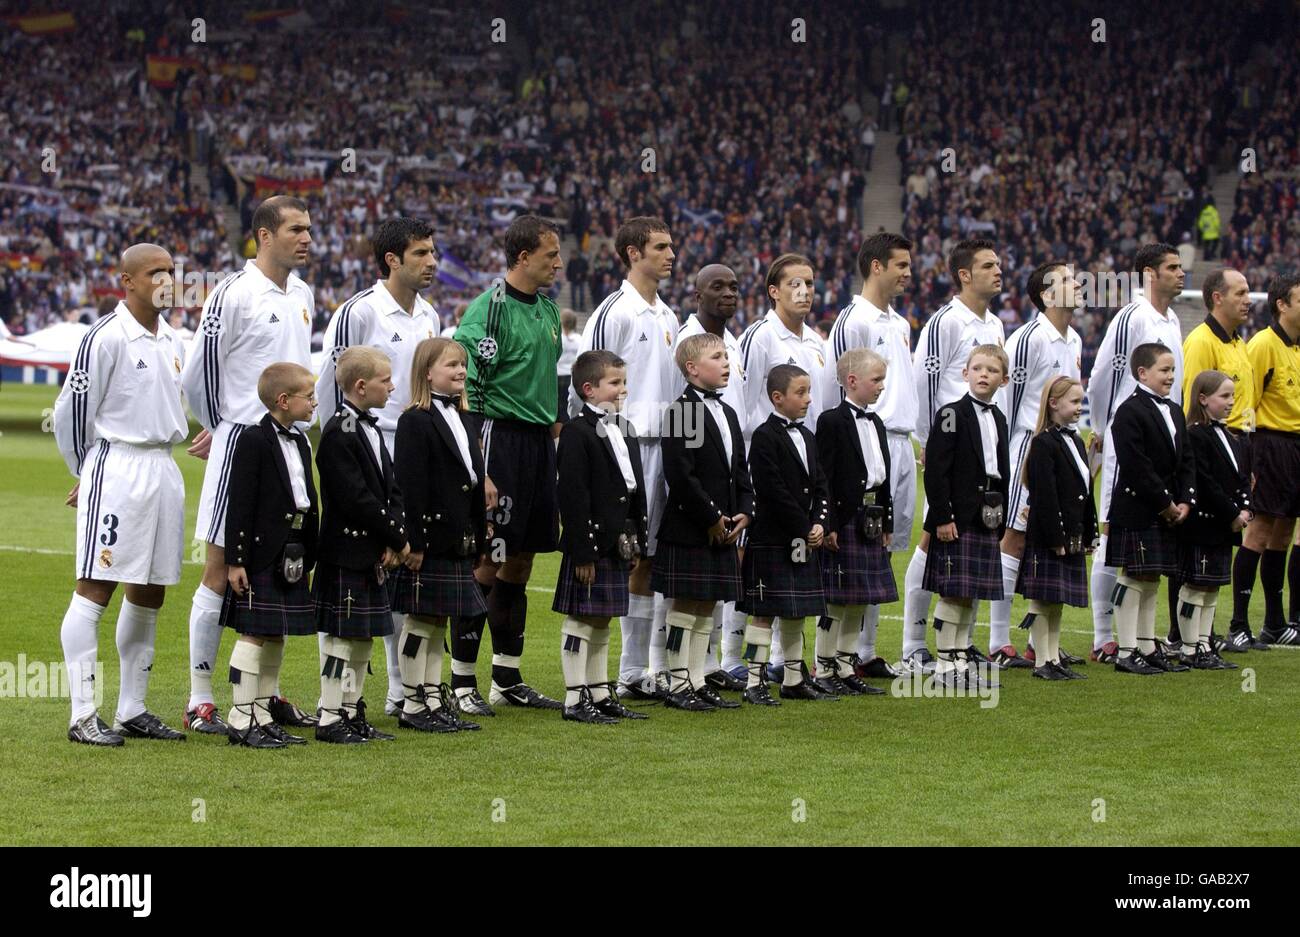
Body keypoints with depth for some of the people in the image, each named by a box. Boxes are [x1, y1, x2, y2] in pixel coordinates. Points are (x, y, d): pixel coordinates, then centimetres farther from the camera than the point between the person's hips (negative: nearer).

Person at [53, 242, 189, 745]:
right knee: (95, 587, -8)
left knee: (148, 593, 11)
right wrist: (88, 474, 3)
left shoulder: (172, 341, 13)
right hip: (115, 471, -8)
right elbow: (72, 410, -8)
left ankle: (132, 710, 19)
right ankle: (83, 715, -8)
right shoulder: (106, 337, -11)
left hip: (164, 471, 8)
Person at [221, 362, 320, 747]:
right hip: (261, 555, -9)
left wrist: (310, 555, 17)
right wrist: (236, 560, -17)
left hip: (291, 554, 9)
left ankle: (263, 719, 17)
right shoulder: (254, 441, -11)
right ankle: (241, 722, -2)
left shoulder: (300, 442, 15)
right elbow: (240, 505, -14)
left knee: (276, 639, 11)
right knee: (254, 635, -6)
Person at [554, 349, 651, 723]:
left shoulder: (625, 432, 15)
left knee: (602, 622, 15)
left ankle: (601, 695, 21)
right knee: (580, 619, -3)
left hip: (618, 546, 9)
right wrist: (582, 552, -20)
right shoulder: (576, 433, -12)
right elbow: (573, 496, -17)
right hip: (590, 544, -9)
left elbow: (636, 492, 20)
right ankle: (575, 701, 0)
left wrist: (637, 543, 14)